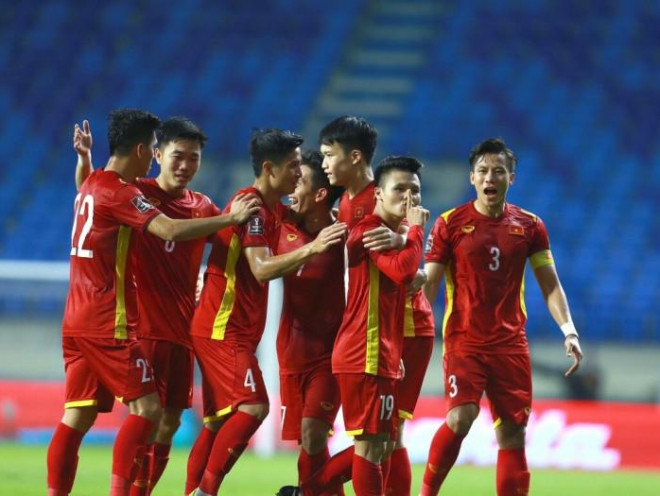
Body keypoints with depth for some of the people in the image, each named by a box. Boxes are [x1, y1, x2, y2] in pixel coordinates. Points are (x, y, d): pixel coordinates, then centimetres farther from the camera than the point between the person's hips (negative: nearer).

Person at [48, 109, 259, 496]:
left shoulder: (91, 185, 13)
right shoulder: (120, 192, -14)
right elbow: (171, 230, -26)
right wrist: (231, 219, -20)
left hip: (77, 322, 9)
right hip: (109, 323, -9)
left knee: (78, 417, 7)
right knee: (147, 408, -7)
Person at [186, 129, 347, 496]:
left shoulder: (275, 210, 14)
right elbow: (261, 269, -24)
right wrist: (311, 248, -32)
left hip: (236, 331, 10)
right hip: (223, 329, -10)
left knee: (220, 421, 9)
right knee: (253, 407, -18)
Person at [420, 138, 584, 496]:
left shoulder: (529, 226, 6)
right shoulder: (450, 224, -2)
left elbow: (550, 285, 8)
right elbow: (429, 284, -1)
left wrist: (568, 331, -6)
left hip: (510, 343, 3)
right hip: (463, 341, -3)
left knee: (513, 433, 1)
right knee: (460, 416, -21)